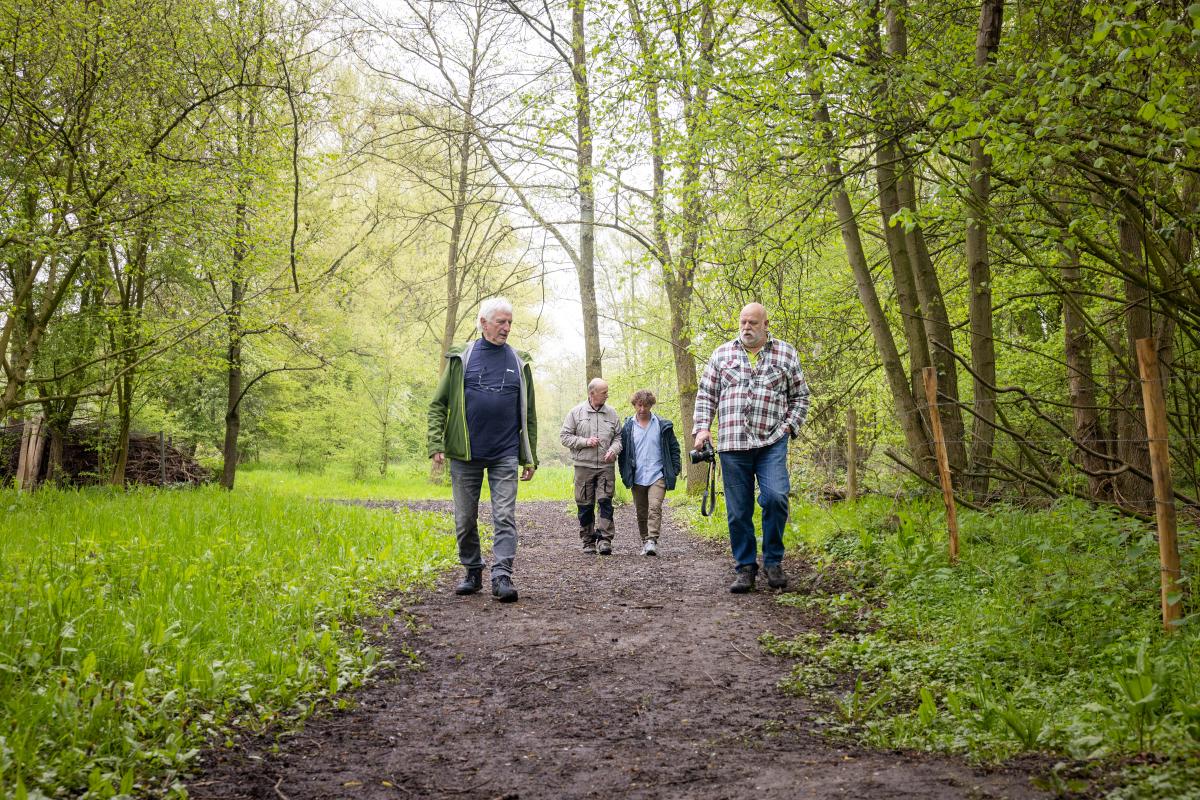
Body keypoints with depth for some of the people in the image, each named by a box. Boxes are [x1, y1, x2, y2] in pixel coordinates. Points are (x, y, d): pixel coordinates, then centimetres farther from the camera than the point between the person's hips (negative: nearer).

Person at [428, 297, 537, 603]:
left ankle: (502, 576, -7)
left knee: (505, 516, -7)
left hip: (505, 455, 0)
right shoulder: (461, 358, 3)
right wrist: (436, 445, -8)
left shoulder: (519, 362, 8)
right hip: (465, 454, 0)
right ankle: (473, 572, 23)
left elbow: (528, 414, 12)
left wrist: (530, 456, 7)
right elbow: (438, 404, 3)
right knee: (465, 519, 8)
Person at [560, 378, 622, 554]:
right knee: (585, 506, 4)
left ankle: (605, 540, -9)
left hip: (606, 466, 1)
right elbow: (564, 436, 2)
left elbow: (618, 436, 13)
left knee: (605, 502, -10)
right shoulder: (576, 412, 2)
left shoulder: (611, 413, 8)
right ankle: (589, 542, 14)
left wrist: (614, 449, -8)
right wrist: (585, 442, -11)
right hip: (583, 466, -1)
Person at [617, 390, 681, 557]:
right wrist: (624, 474, 4)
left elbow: (674, 448, 8)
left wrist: (675, 470, 0)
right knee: (641, 512, 9)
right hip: (637, 478, 2)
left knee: (655, 508, -16)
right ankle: (645, 542, 20)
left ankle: (652, 541, -19)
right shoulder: (627, 427, 6)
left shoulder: (663, 425, 3)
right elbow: (622, 452, 10)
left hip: (657, 476, -2)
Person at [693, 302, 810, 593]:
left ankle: (773, 561, 1)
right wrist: (702, 427, 2)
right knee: (738, 510, 3)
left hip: (771, 442, -1)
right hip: (732, 444, 2)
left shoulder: (786, 353, 10)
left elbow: (800, 396, 14)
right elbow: (706, 394, 14)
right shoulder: (722, 354, 13)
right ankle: (745, 567, 15)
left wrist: (790, 426, 1)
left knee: (775, 497, -18)